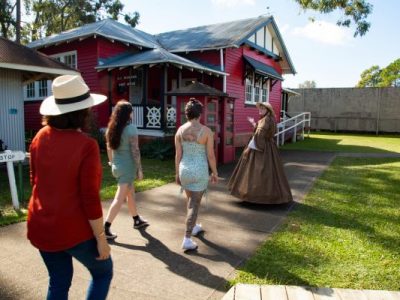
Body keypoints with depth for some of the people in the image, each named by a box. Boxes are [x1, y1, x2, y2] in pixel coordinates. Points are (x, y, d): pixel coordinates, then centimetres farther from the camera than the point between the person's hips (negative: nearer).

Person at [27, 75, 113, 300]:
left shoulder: (41, 137, -2)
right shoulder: (86, 145, -23)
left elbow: (35, 180, 9)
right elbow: (90, 198, -21)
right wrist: (101, 238, -11)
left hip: (41, 227, 6)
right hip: (74, 230, -6)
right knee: (103, 272, 20)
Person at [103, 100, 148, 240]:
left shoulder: (111, 128, 3)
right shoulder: (131, 128, -17)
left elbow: (109, 148, 11)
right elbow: (135, 151, -18)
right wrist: (139, 169, -10)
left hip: (117, 166, 8)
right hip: (127, 167, -8)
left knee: (130, 194, 21)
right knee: (119, 199, -1)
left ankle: (137, 220, 36)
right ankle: (106, 228, 2)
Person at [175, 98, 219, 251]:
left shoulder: (180, 130, -4)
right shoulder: (207, 131, -13)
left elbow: (178, 155, -1)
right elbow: (210, 155, -10)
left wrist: (177, 173, 9)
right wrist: (215, 172, 4)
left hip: (185, 169, 4)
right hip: (200, 171, -4)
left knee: (191, 200, 25)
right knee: (194, 204, 3)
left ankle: (194, 227, 44)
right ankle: (187, 240, 2)